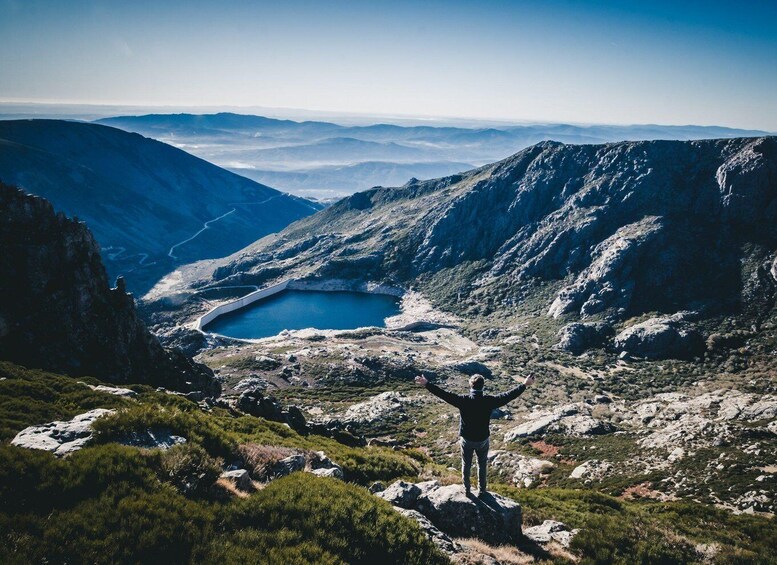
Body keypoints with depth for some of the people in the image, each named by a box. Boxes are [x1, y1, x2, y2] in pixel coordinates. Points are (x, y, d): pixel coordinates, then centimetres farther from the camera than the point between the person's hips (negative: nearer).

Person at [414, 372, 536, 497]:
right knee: (482, 465, 21)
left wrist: (427, 384, -17)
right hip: (483, 440, 0)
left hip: (466, 440, 0)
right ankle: (482, 490, 33)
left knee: (466, 465, 21)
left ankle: (467, 490, 35)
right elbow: (507, 396, -15)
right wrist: (524, 385, -7)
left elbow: (444, 394, -23)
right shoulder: (488, 401, -21)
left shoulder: (463, 401, -23)